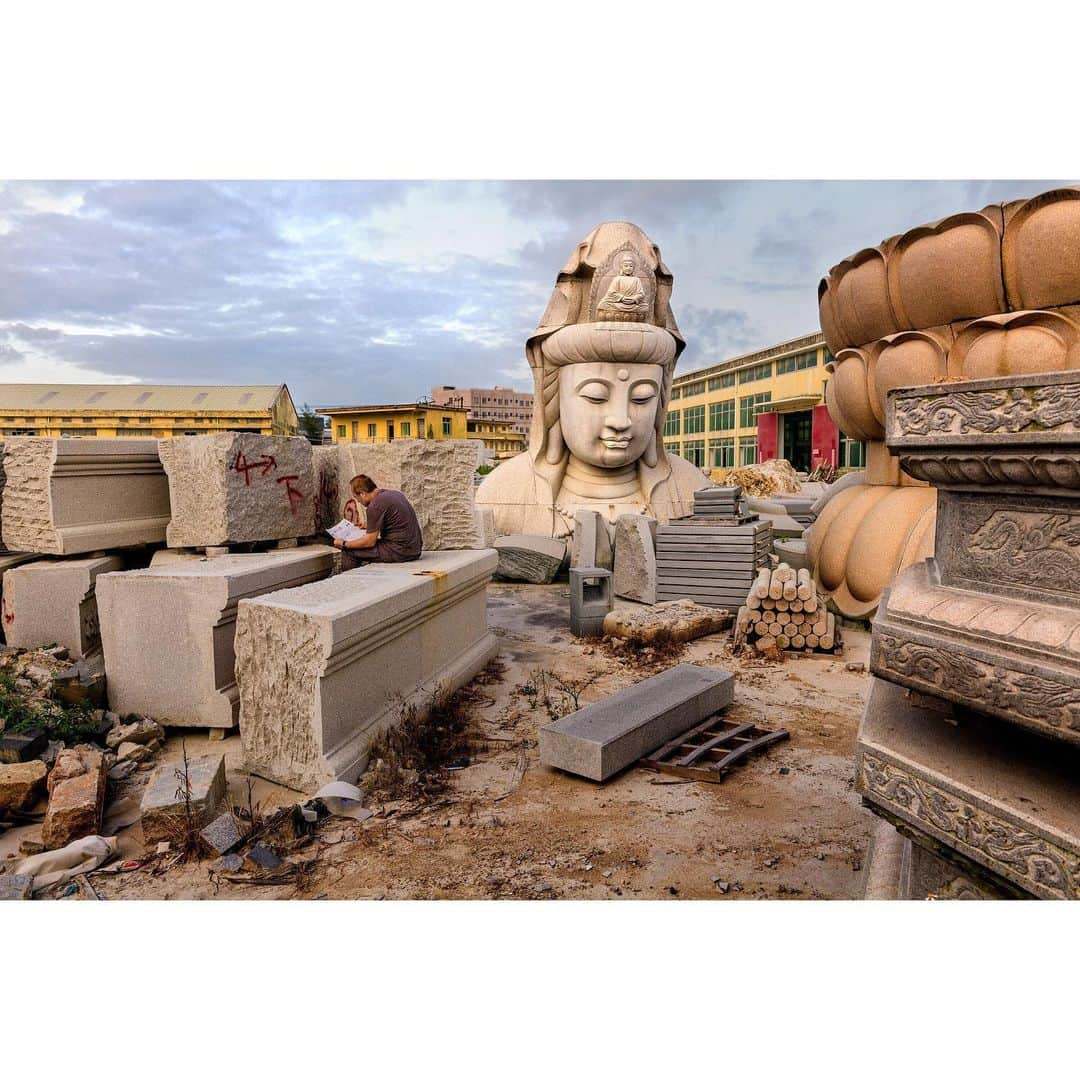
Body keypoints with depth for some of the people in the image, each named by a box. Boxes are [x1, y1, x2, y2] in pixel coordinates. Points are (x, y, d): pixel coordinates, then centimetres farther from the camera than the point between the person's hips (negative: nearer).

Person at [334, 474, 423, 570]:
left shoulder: (375, 506, -15)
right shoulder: (393, 493, 12)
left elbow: (370, 542, -13)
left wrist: (344, 544, -1)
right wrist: (369, 526, 34)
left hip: (400, 552, -10)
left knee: (349, 551, -3)